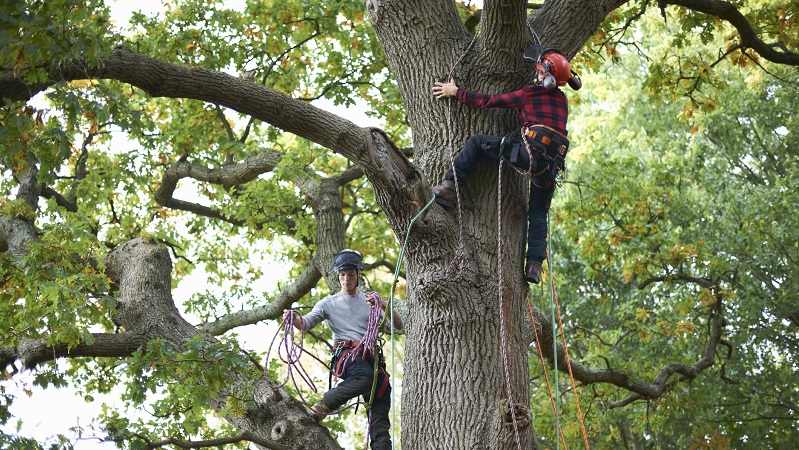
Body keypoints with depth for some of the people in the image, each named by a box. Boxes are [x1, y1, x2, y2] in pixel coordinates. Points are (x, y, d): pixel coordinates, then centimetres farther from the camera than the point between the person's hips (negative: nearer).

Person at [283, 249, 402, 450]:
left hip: (372, 356, 4)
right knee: (365, 376, -39)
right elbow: (306, 323, 1)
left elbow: (398, 325, 11)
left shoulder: (371, 301, 21)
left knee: (379, 414, -8)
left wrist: (385, 306, -8)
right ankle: (320, 408, -28)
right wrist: (294, 318, -23)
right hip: (345, 354, -4)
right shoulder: (329, 303, 16)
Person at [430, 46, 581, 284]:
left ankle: (450, 186, -7)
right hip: (552, 164, 6)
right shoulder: (562, 100, 20)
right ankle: (535, 264, 4)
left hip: (530, 151, -6)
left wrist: (456, 92, 16)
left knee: (476, 142, 4)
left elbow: (489, 101, 6)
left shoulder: (530, 93, 4)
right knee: (538, 213, 16)